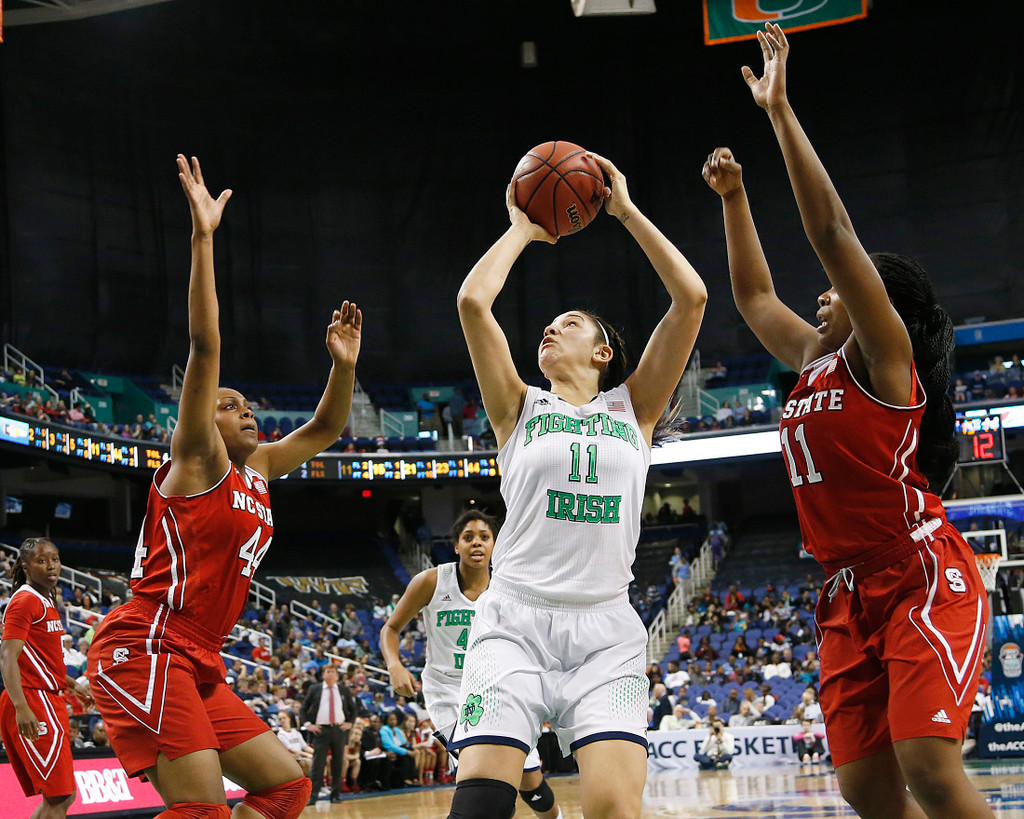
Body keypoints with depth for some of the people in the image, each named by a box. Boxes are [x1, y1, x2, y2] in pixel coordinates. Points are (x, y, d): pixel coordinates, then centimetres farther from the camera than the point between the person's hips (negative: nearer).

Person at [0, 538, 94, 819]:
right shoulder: (25, 600, -10)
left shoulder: (45, 602, 19)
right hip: (32, 702, -10)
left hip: (48, 699, 10)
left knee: (63, 795, 12)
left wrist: (72, 685, 30)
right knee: (59, 796, -14)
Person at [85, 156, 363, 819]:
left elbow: (325, 430, 32)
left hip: (197, 664, 9)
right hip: (146, 649, -9)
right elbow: (205, 345, -12)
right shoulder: (197, 459, -1)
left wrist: (344, 364, 16)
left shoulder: (257, 470, 19)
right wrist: (203, 237, -19)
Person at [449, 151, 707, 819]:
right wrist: (523, 229, 14)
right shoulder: (520, 408, 14)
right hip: (515, 619, 0)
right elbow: (473, 302, 1)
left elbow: (691, 299, 6)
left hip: (606, 629, 0)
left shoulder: (632, 408, 15)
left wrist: (627, 211, 11)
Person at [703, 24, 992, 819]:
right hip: (851, 594, 8)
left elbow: (833, 231, -12)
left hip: (925, 579, -8)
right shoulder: (814, 359, 18)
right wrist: (733, 196, 26)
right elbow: (754, 295, 32)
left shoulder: (883, 354, -3)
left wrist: (780, 111, -10)